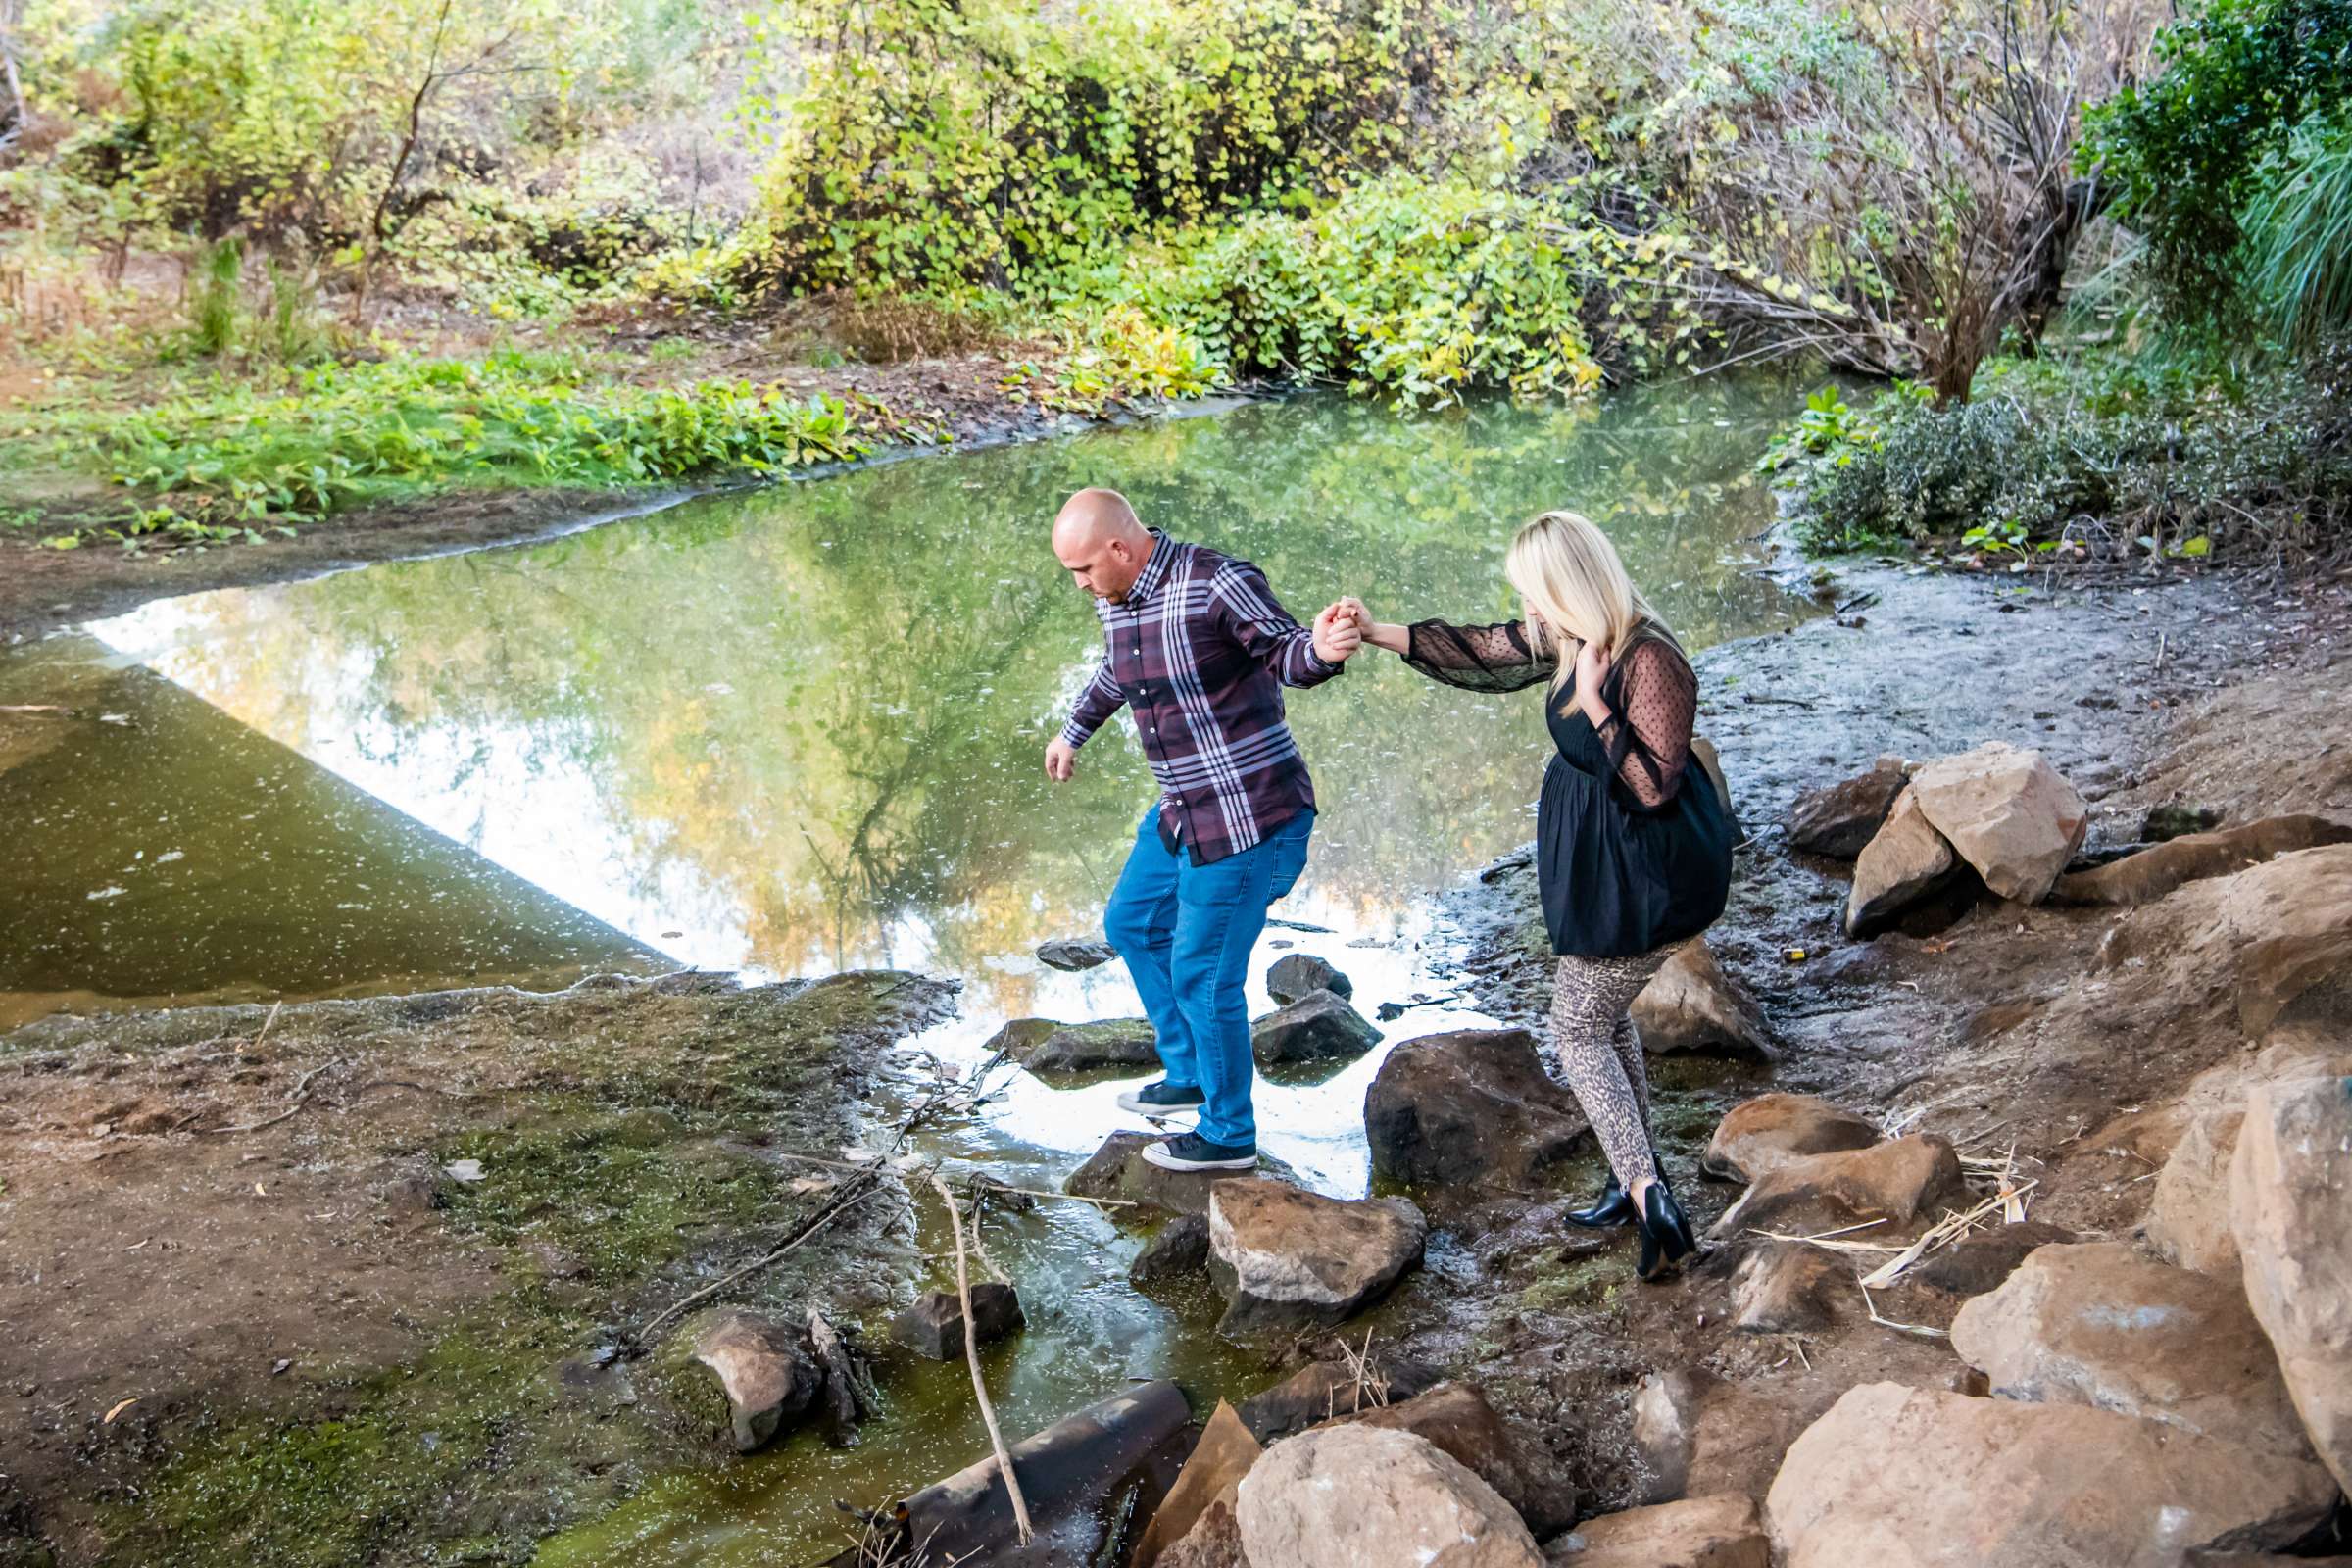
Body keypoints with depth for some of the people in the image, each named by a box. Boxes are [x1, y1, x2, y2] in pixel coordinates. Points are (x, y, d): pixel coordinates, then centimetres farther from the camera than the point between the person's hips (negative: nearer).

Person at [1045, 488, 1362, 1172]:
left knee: (1202, 977, -1)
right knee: (1131, 924, 24)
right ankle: (1189, 1077, 41)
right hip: (1182, 810, 10)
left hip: (1251, 815, -9)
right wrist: (1072, 733, 41)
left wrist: (1320, 649, -48)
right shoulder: (1115, 599, 5)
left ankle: (1228, 1135, 20)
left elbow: (1283, 652, -23)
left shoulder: (1218, 583, -21)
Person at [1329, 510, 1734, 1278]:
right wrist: (1380, 632, 9)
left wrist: (1594, 704, -29)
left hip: (1645, 880, -10)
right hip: (1604, 863, 10)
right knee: (1605, 1014, 23)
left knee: (1578, 1033, 2)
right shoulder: (1573, 639, 0)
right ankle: (1639, 1179, 37)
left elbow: (1653, 788, -27)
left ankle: (1653, 1205, 2)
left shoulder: (1650, 664, -28)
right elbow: (1485, 653, 13)